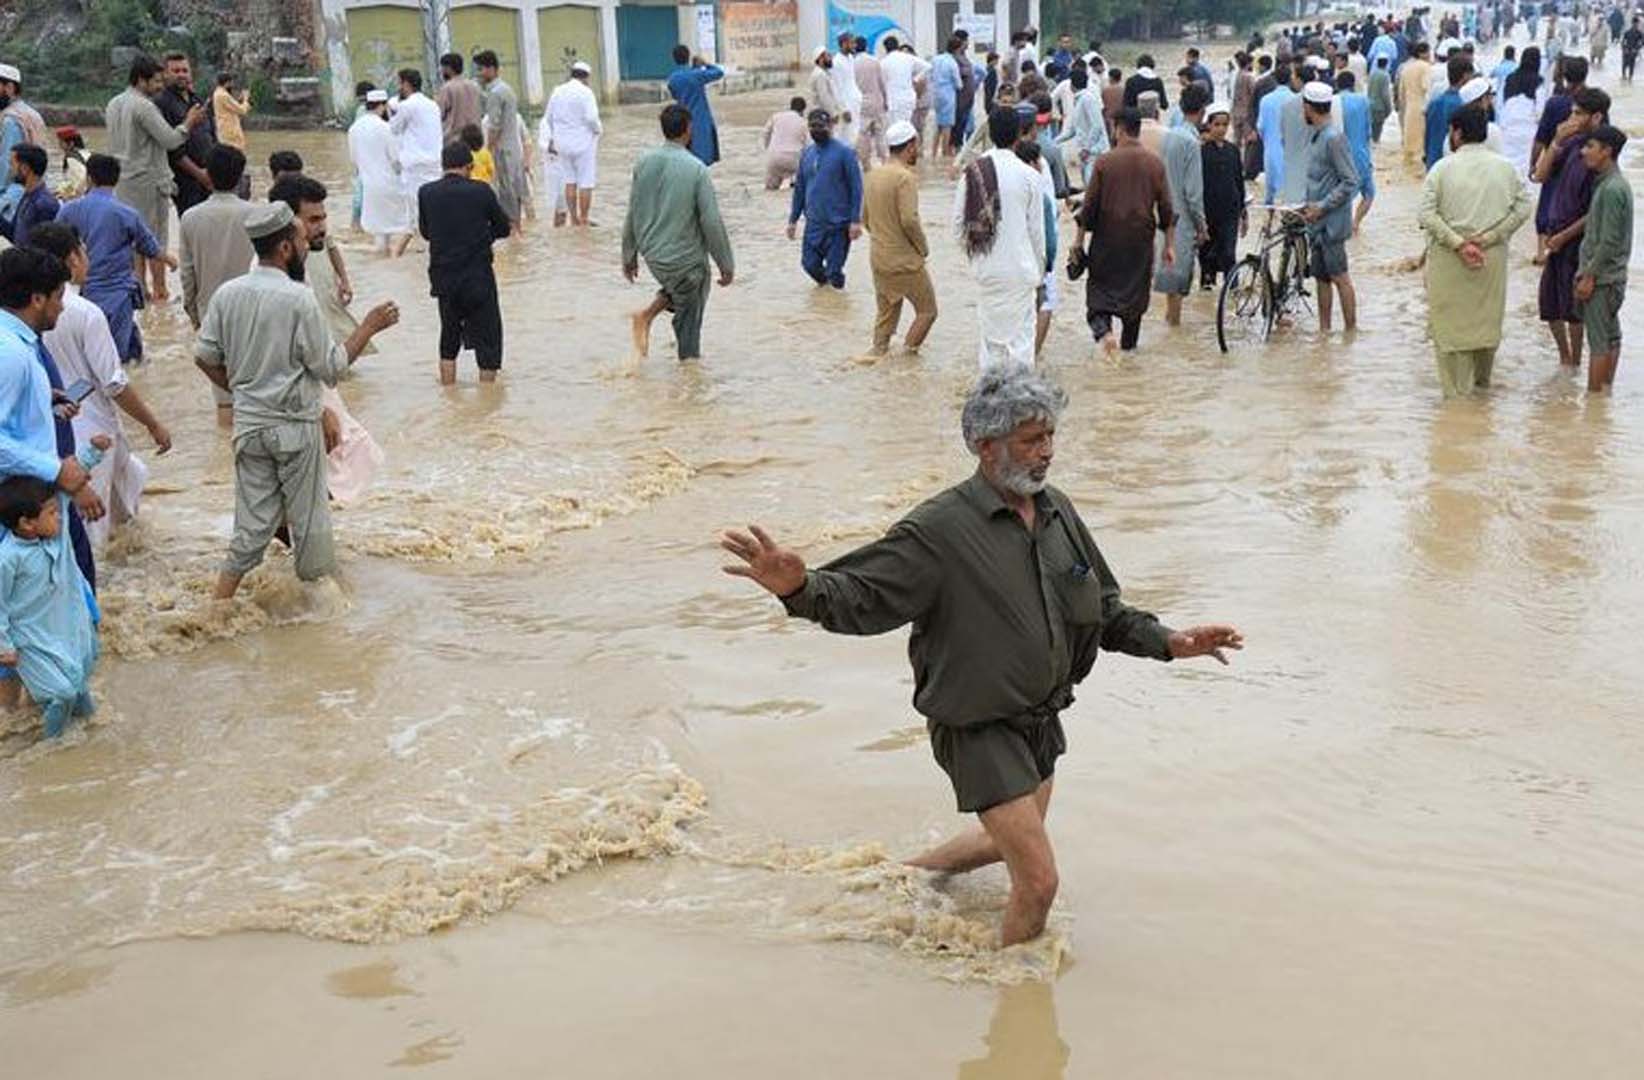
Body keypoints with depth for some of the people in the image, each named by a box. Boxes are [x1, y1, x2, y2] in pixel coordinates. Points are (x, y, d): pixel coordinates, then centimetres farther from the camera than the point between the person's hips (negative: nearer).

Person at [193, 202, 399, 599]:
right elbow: (331, 368, -13)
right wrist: (369, 327, -4)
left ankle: (219, 605, 8)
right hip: (295, 425, -5)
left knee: (254, 520, 12)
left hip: (248, 423, 5)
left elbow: (204, 356, 5)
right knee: (310, 518, 11)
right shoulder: (298, 299, -18)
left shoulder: (227, 294, -1)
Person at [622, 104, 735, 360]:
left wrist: (629, 256, 14)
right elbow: (712, 223, -16)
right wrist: (727, 265, -6)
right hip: (685, 259, -5)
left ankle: (648, 315, 13)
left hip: (652, 254, 5)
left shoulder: (643, 163, -4)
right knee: (689, 317, 12)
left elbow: (632, 215, 3)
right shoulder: (696, 169, -18)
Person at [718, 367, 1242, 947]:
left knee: (1011, 840, 27)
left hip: (1042, 718, 8)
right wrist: (799, 587, -44)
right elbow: (859, 596, -24)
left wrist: (1167, 641, 1)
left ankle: (909, 872, 53)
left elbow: (1104, 609, 12)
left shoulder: (1058, 511, 1)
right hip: (979, 730, -8)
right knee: (1039, 879, -7)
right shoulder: (940, 529, -21)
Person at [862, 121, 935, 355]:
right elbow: (909, 220, -25)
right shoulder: (905, 177, -18)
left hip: (878, 259, 8)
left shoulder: (873, 175, 8)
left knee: (886, 314, 17)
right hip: (905, 261, -8)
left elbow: (865, 218, 14)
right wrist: (923, 248, -10)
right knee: (927, 311, 6)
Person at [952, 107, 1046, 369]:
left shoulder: (973, 172, -3)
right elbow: (1036, 229, -4)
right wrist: (1039, 270, 8)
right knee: (1021, 332, 7)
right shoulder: (1029, 176, -10)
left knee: (991, 331, 15)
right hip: (1020, 267, -3)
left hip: (987, 268, 3)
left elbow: (959, 221, -1)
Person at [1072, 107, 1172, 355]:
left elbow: (1090, 205, -6)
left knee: (1100, 288, 7)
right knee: (1137, 290, 15)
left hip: (1107, 238, -2)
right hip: (1141, 239, 2)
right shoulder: (1155, 163, -1)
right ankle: (1128, 342, 23)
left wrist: (1079, 239, 1)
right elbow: (1165, 207, 2)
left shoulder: (1104, 161, -8)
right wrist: (1169, 244, 9)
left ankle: (1102, 327, -19)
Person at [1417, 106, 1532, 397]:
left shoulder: (1443, 168, -7)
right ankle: (1482, 379, 33)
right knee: (1488, 316, 19)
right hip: (1493, 258, 3)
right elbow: (1523, 208, -3)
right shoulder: (1505, 167, 2)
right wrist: (1488, 238, -6)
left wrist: (1458, 243, -15)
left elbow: (1426, 214, -16)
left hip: (1449, 258, -3)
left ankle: (1458, 387, 8)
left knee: (1451, 320, 6)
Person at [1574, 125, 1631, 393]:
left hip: (1602, 279, -10)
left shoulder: (1612, 189, -18)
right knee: (1611, 338, 14)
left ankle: (1594, 395, -2)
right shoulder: (1610, 184, 13)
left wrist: (1589, 276, -18)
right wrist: (1586, 273, 17)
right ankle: (1605, 390, 20)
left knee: (1599, 342, -5)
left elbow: (1609, 240, -21)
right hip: (1608, 277, 10)